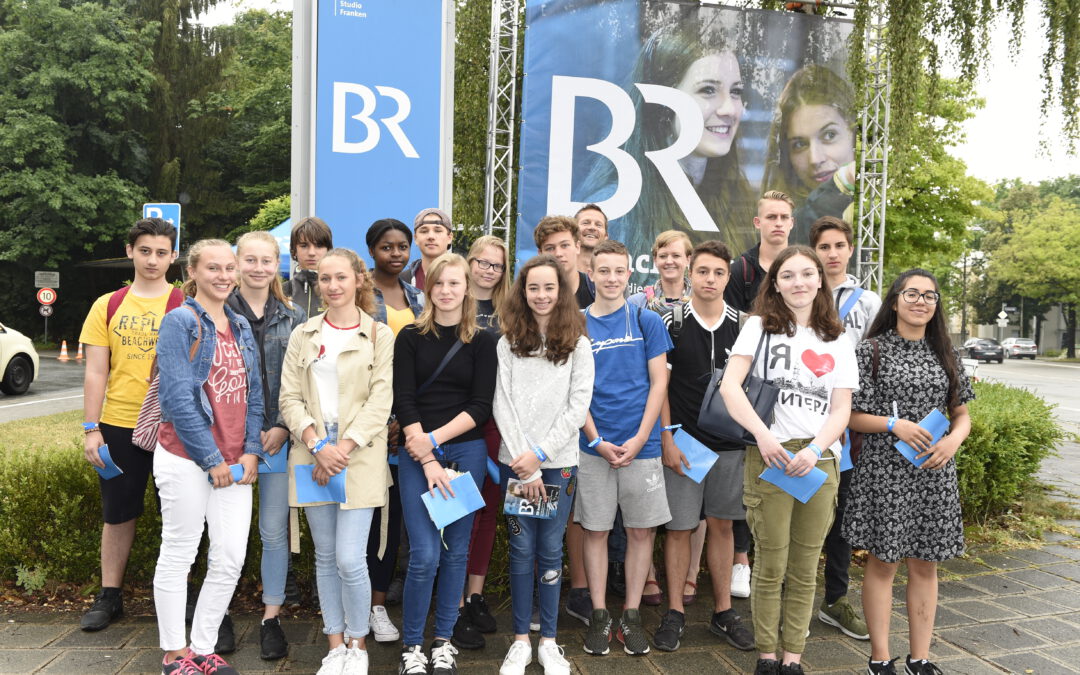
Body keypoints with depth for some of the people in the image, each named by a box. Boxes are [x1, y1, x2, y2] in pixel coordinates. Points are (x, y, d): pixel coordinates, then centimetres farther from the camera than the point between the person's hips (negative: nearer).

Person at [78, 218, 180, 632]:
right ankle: (109, 597, 26)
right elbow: (95, 373, 4)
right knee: (118, 513, 12)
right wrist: (91, 429, -2)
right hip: (119, 426, 2)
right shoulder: (108, 306, 5)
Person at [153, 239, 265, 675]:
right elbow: (177, 396, -13)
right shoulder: (180, 322, -7)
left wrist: (250, 452, 0)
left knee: (230, 558, 6)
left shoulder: (241, 327, 12)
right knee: (178, 555, 6)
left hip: (234, 462, 6)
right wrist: (211, 459, -13)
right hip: (186, 458, -6)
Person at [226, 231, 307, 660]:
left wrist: (284, 427, -6)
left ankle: (271, 619, 18)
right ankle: (222, 613, 25)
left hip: (279, 436, 1)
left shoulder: (294, 318, 7)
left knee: (275, 530, 5)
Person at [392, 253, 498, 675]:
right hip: (417, 454, -1)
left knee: (456, 550, 7)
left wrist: (436, 439, -11)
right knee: (424, 555, -7)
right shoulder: (410, 337, 4)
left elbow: (481, 406, -1)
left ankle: (444, 640, 24)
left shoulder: (482, 342, 5)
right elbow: (403, 401, -3)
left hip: (466, 451, 1)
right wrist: (427, 460, -11)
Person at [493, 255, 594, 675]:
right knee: (521, 550, 5)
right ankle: (520, 640, 17)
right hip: (516, 461, 1)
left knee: (550, 550, 6)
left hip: (558, 462, 0)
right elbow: (502, 405, -1)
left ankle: (548, 640, 18)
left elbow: (578, 408, -4)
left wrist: (540, 454, -11)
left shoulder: (578, 345, 3)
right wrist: (524, 461, -9)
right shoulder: (508, 344, 5)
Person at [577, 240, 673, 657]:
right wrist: (597, 440, -8)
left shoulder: (647, 322, 2)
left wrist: (639, 439, -9)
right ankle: (599, 616, 20)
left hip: (641, 444, 0)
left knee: (640, 530, 6)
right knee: (595, 529, 7)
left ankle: (631, 617, 20)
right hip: (593, 445, 0)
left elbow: (658, 383, 0)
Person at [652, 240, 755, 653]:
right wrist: (667, 439, -9)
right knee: (679, 526, 3)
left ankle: (723, 612, 23)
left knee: (722, 525, 11)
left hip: (729, 443, 3)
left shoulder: (741, 325, 5)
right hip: (683, 442, -3)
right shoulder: (672, 323, -3)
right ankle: (675, 612, 16)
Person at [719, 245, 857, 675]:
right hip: (769, 458, -3)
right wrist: (763, 435, -19)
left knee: (804, 570, 9)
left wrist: (813, 450, -10)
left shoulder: (836, 340, 14)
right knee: (771, 567, 2)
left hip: (820, 461, 3)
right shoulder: (760, 326, 5)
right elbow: (729, 386, -7)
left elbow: (842, 409, 7)